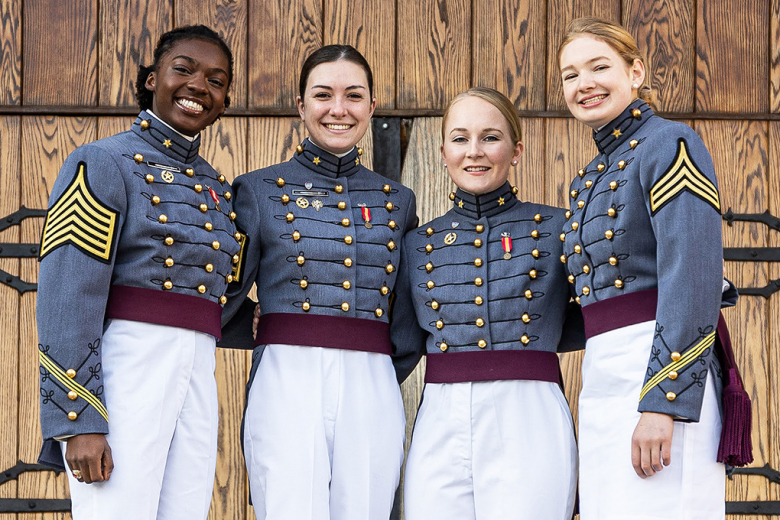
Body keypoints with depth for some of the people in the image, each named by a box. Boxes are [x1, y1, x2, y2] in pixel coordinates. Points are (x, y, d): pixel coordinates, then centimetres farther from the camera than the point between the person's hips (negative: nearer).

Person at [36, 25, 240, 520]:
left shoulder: (218, 188, 18)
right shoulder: (103, 163, -3)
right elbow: (68, 298, -12)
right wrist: (80, 421, -18)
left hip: (195, 380, 7)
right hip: (123, 373, -7)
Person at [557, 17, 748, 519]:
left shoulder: (670, 144, -6)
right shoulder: (590, 180, 20)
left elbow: (694, 279, -16)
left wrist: (661, 402, -22)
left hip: (662, 371, -8)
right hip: (602, 379, 8)